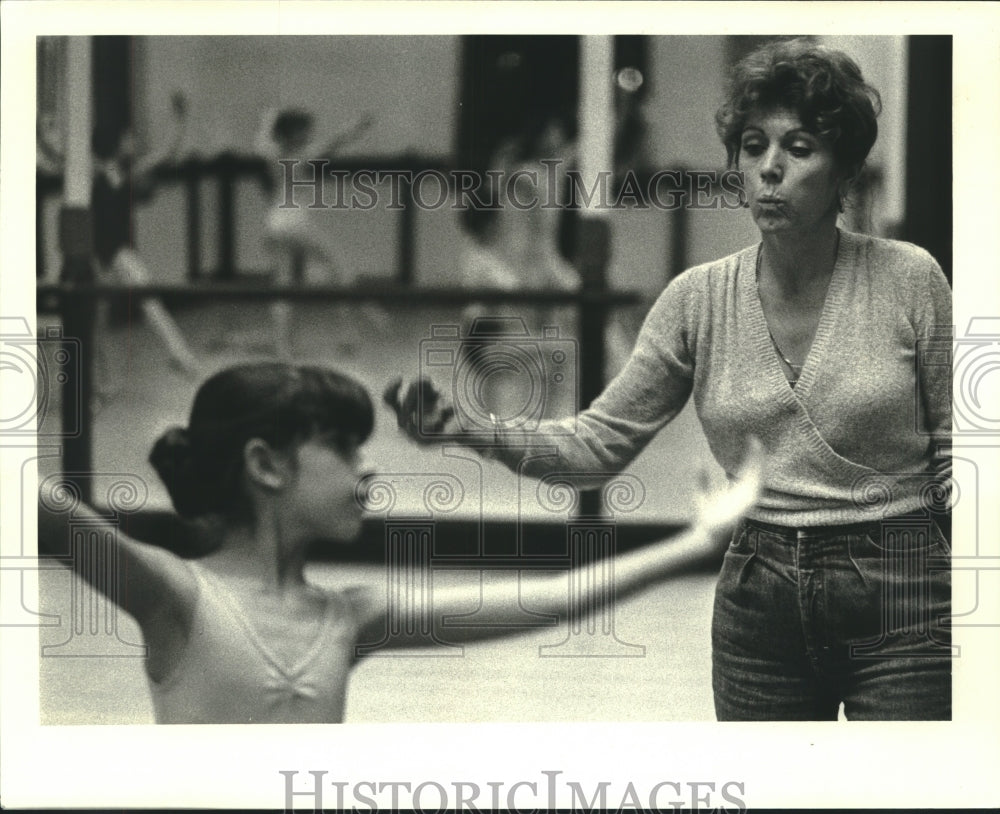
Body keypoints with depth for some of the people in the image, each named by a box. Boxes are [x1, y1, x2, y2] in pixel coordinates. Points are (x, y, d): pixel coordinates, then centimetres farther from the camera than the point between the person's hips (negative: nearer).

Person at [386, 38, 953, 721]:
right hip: (758, 599, 3)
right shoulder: (699, 299, 1)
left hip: (901, 595, -3)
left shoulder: (910, 280, -5)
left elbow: (954, 458, 0)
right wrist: (470, 429, -13)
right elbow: (602, 440, 2)